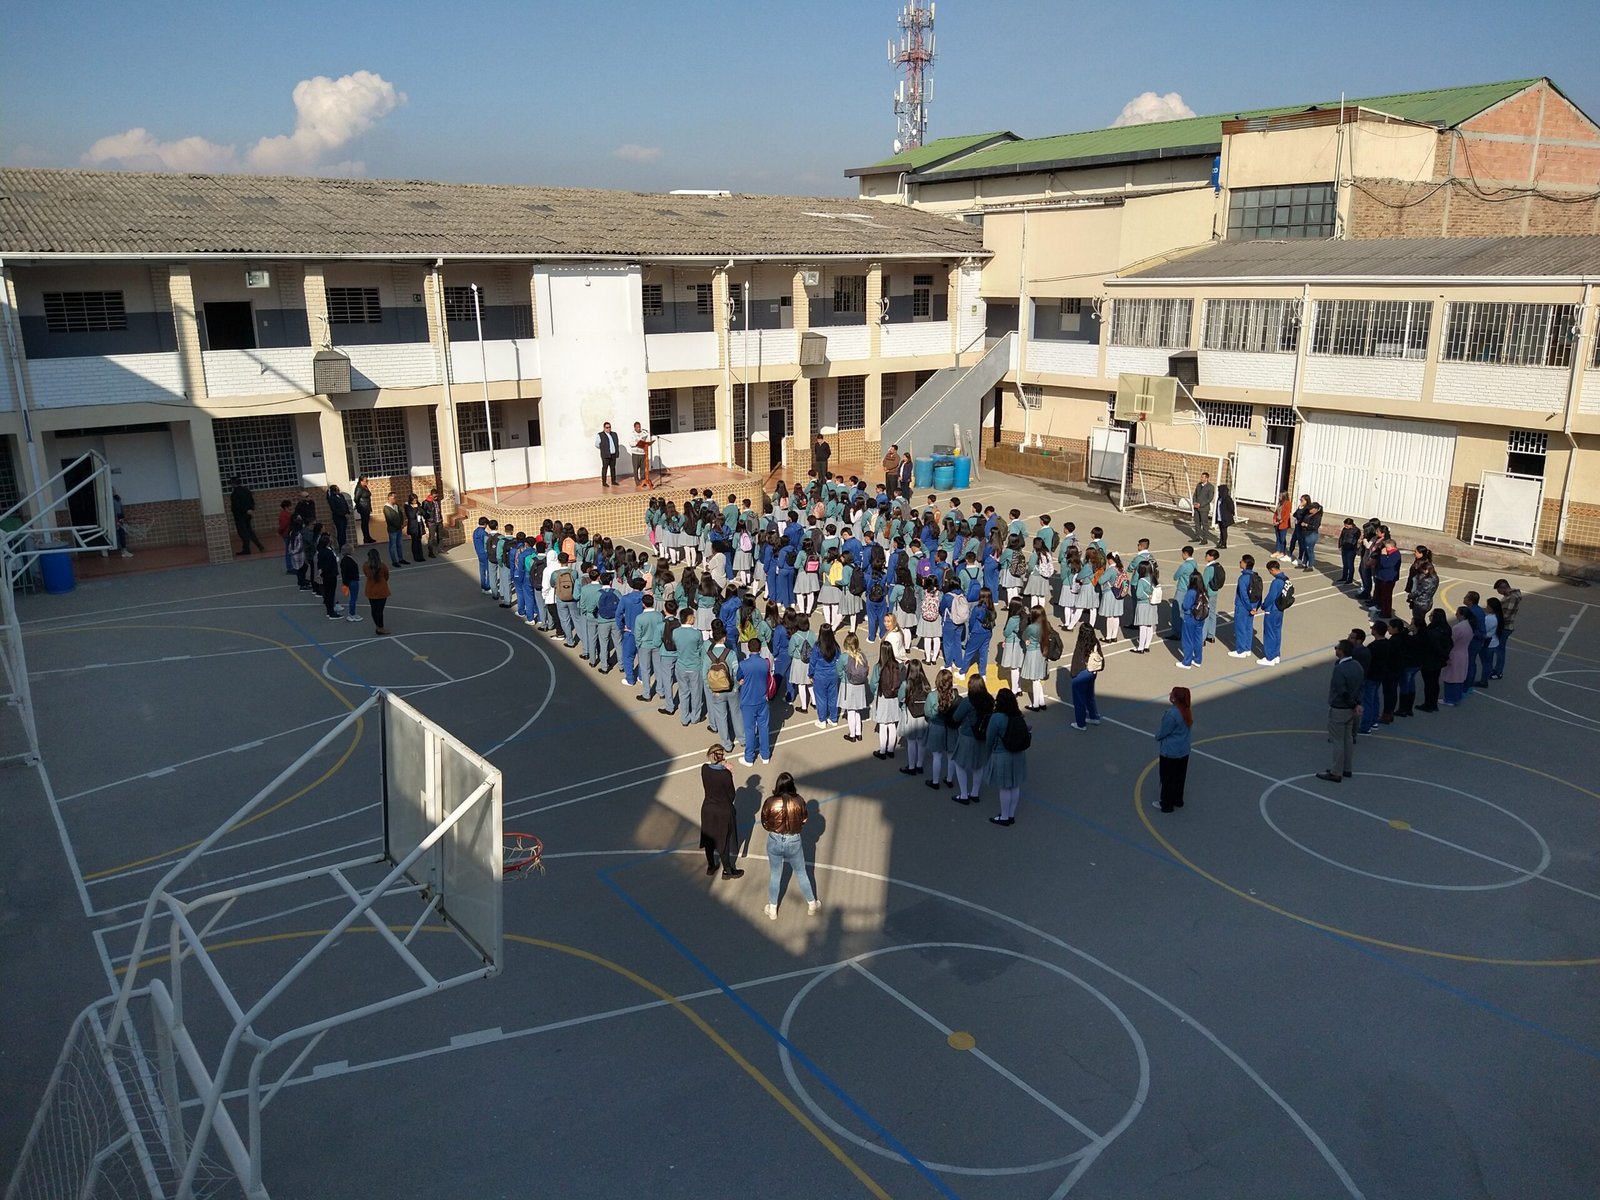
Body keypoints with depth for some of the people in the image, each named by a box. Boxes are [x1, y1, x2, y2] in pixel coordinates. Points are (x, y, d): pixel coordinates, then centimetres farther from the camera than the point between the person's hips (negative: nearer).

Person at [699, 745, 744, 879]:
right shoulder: (726, 774, -28)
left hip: (708, 808, 4)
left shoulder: (704, 769, -15)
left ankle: (711, 866, 41)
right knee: (724, 841, 14)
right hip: (723, 811, -4)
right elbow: (731, 795, -16)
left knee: (709, 838, 22)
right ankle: (727, 871, 31)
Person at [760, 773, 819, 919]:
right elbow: (803, 822, -4)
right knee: (801, 874, 21)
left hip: (774, 841, 0)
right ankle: (812, 904, 37)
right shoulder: (798, 802, -20)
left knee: (775, 875, 21)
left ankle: (772, 910, 34)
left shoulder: (769, 802, -21)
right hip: (793, 842, 0)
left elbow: (765, 824, -7)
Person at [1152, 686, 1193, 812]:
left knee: (1168, 778, 9)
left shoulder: (1172, 714, -30)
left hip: (1170, 752, -8)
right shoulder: (1187, 710, -3)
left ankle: (1166, 805, 22)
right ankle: (1178, 800, 39)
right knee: (1179, 777, 23)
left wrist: (1157, 736, 3)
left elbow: (1163, 732, -16)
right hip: (1183, 750, 8)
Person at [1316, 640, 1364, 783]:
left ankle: (1336, 773, 9)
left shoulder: (1339, 669, -26)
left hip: (1338, 710, -9)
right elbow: (1362, 684, 9)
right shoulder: (1357, 665, 2)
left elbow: (1342, 692, -25)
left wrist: (1354, 705, -10)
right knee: (1348, 739, 19)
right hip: (1351, 709, 9)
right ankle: (1346, 768, 30)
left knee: (1338, 741, 1)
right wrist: (1357, 703, 3)